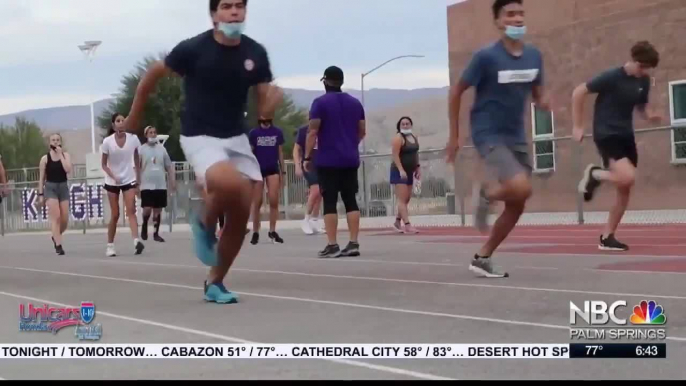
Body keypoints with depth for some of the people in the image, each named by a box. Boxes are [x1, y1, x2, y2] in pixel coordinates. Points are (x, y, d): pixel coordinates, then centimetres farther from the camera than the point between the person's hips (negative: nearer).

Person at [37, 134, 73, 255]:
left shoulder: (66, 155, 3)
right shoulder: (45, 158, 0)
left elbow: (68, 170, -15)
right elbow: (42, 178, 3)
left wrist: (60, 154, -12)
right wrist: (40, 194, -1)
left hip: (63, 187, 2)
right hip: (50, 187, -2)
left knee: (65, 219, 3)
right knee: (55, 217, -14)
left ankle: (56, 237, 32)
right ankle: (58, 245, -13)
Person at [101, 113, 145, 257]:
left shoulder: (133, 138, -7)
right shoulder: (107, 142, -11)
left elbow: (137, 162, 4)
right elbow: (104, 164, -3)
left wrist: (138, 181, 5)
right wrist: (113, 176, -20)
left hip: (129, 180, 1)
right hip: (112, 182, 0)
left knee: (131, 211, -14)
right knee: (115, 215, 3)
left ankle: (136, 242, -26)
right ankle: (110, 245, 16)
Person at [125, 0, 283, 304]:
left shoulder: (255, 53, -4)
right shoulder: (193, 49, -15)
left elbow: (264, 110, 0)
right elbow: (154, 73, 0)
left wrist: (273, 100, -23)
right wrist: (134, 115, 9)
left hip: (236, 137, 5)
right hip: (200, 137, -5)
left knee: (241, 216, 1)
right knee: (230, 184, -34)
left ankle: (215, 283, 20)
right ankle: (205, 223, 0)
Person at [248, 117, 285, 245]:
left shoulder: (277, 132, 5)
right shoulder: (254, 133, 1)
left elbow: (280, 152, 10)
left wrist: (283, 171, 7)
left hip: (273, 169, 1)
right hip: (258, 169, -1)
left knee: (274, 201, -6)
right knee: (257, 203, 2)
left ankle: (272, 231, 3)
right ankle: (255, 233, 10)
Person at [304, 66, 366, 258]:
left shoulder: (320, 102, -5)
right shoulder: (355, 103, 11)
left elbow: (313, 132, -11)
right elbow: (362, 131, 16)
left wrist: (307, 157, -5)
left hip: (328, 160, -5)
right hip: (351, 160, 5)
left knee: (330, 202, -3)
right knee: (351, 200, 7)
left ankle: (332, 246, -6)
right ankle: (354, 243, 3)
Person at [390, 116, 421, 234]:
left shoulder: (414, 138, 14)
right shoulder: (398, 138, -11)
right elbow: (395, 155, -18)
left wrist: (417, 169, 14)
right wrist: (401, 170, -26)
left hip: (409, 172, 9)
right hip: (400, 172, -9)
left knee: (407, 199, 12)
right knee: (402, 199, -12)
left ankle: (397, 223, 25)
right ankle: (407, 226, -20)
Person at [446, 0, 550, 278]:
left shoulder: (534, 56, 2)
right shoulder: (486, 56, -15)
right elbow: (457, 91, -6)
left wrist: (543, 102, -10)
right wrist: (454, 135, -6)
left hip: (517, 137, 7)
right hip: (489, 135, -6)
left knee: (516, 207, 6)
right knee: (521, 189, -27)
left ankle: (482, 258, 21)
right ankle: (485, 193, 6)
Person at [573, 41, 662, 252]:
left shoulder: (644, 81, 4)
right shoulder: (612, 77, -15)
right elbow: (578, 93, -10)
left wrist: (651, 115, -3)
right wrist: (578, 126, -9)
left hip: (626, 136, 7)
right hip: (606, 135, -7)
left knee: (625, 191, 5)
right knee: (628, 177, -26)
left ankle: (607, 238, 15)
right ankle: (594, 174, 4)